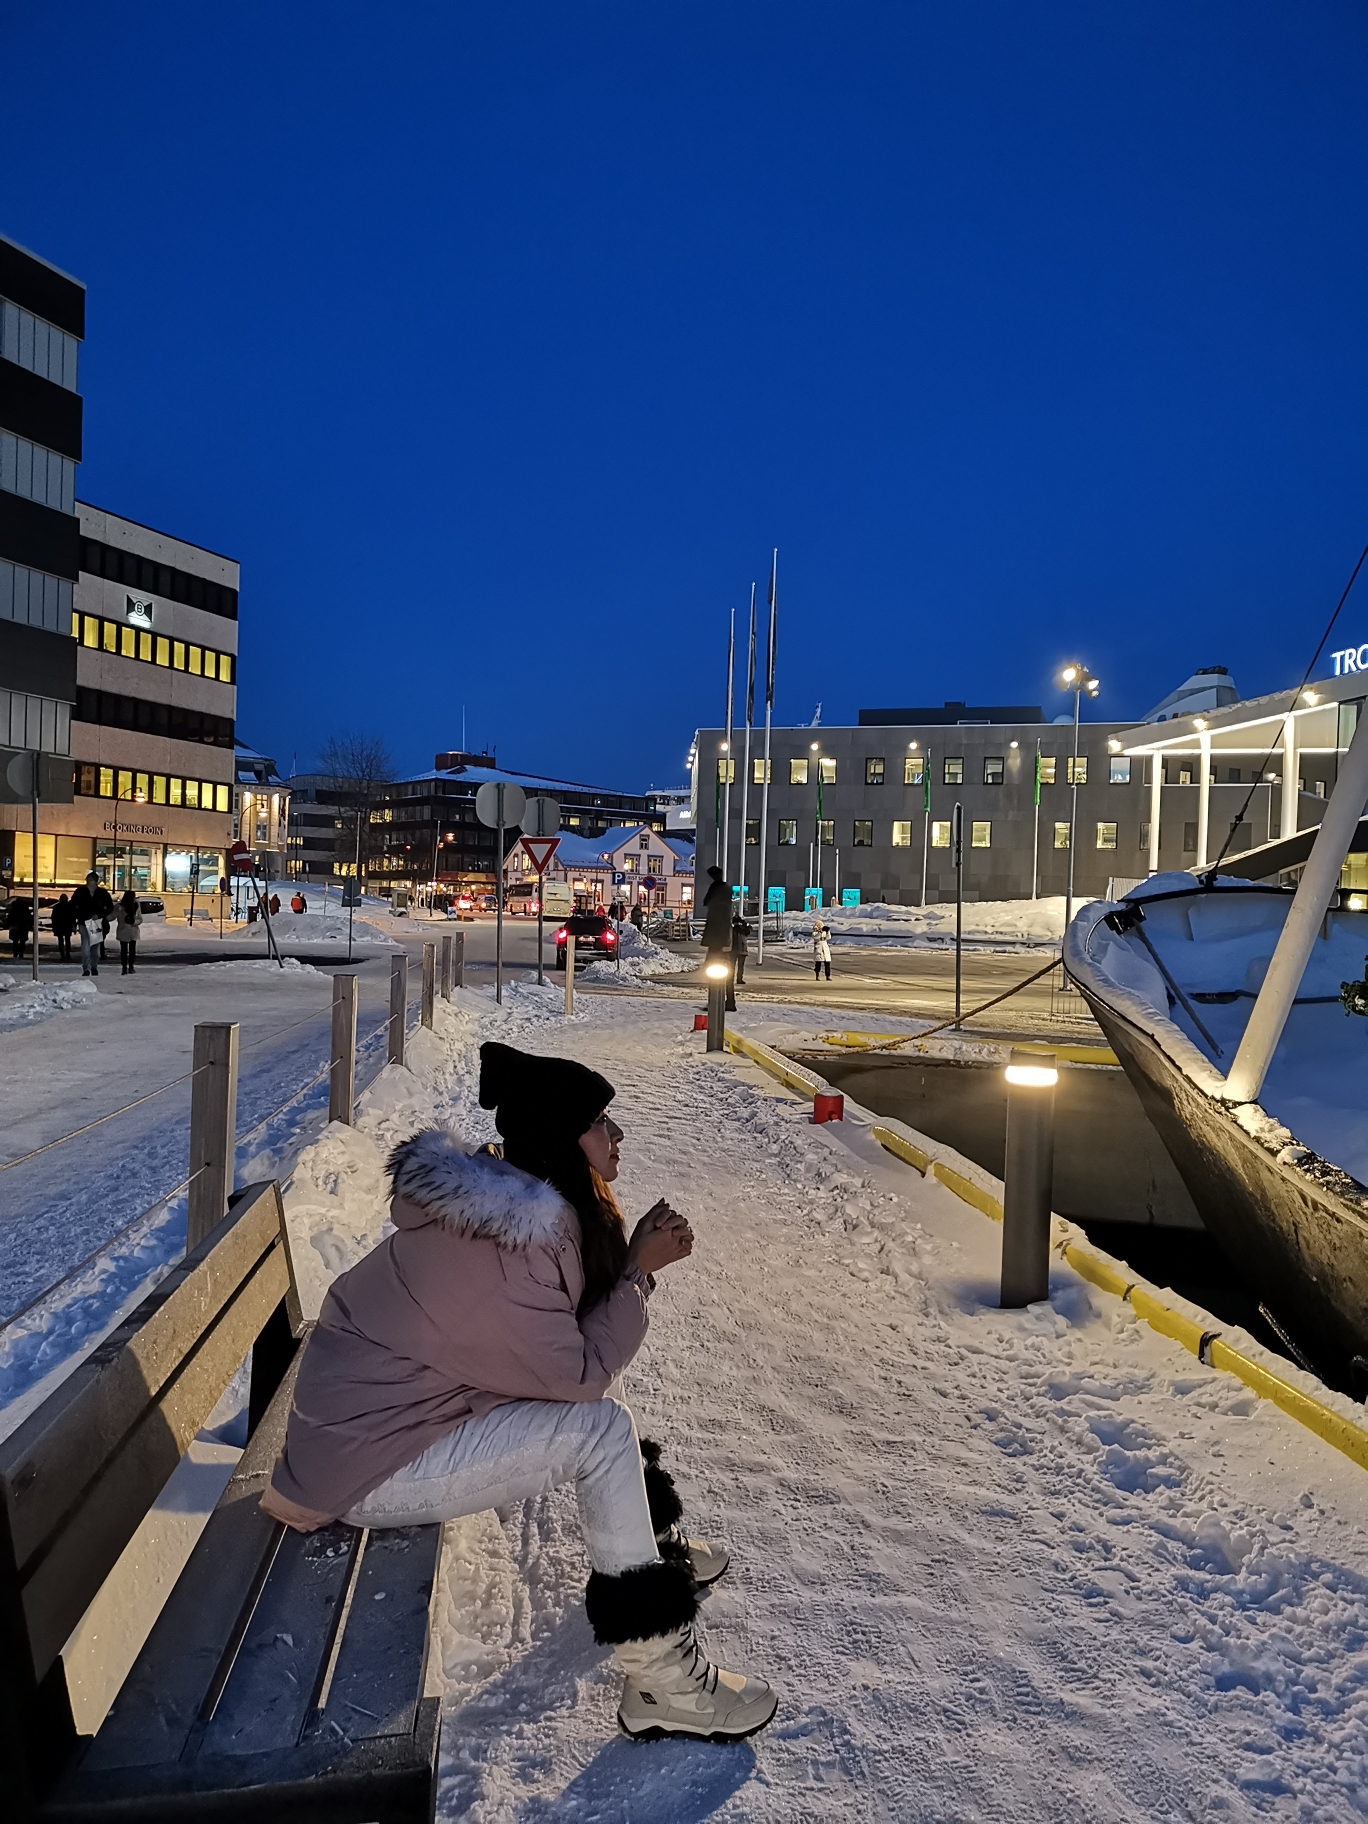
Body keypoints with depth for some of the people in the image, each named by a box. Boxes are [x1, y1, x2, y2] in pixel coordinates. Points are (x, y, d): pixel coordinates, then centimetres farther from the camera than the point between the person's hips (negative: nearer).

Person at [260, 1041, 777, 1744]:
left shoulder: (507, 1200, 0)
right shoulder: (511, 1239, -29)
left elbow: (562, 1340, 8)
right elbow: (577, 1371, -22)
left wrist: (636, 1252, -4)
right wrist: (641, 1269, -13)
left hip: (383, 1403, 9)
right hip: (369, 1471, -9)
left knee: (594, 1393, 11)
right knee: (602, 1428, -15)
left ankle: (650, 1543, 31)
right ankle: (661, 1685, -6)